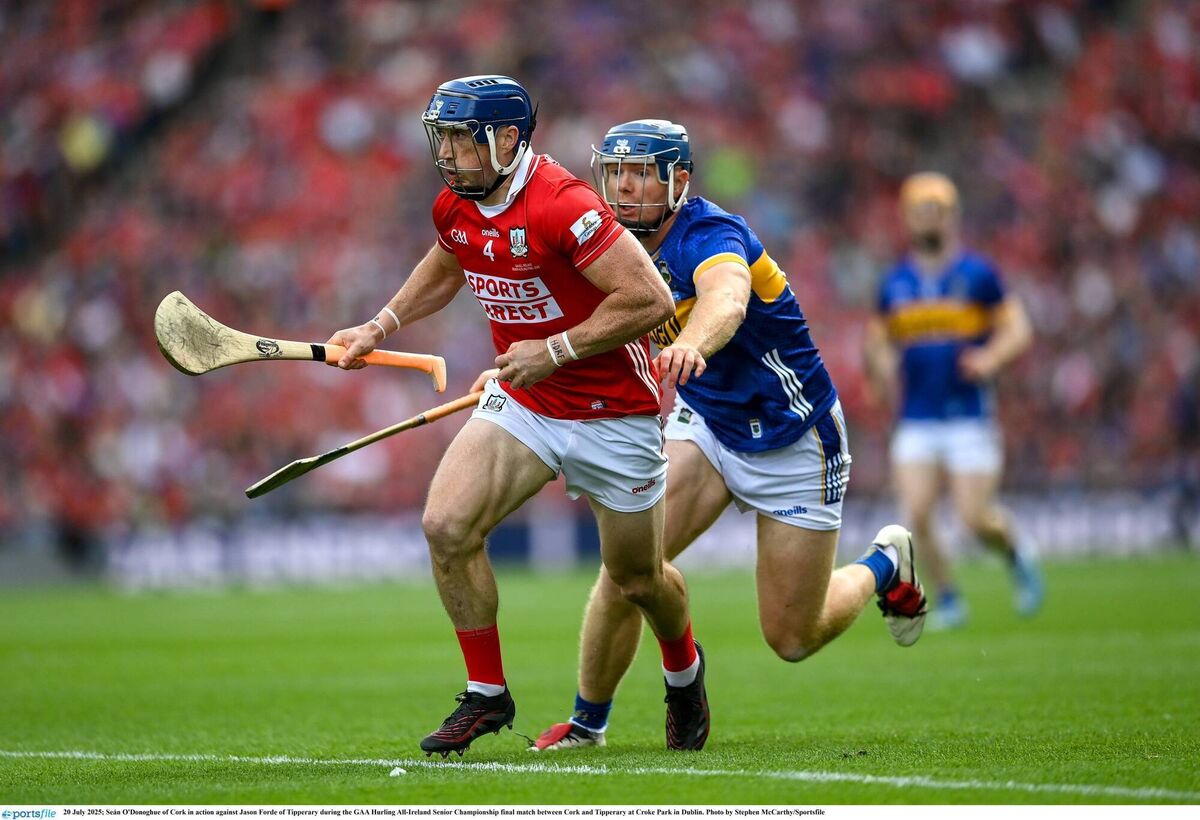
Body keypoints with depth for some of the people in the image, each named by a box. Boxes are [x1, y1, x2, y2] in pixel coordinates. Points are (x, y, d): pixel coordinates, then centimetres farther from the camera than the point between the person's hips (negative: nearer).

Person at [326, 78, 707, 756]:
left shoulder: (562, 206, -27)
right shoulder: (456, 208, -3)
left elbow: (650, 300, -28)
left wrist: (555, 351, -25)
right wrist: (382, 327, 12)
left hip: (614, 413, -6)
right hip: (521, 402, 6)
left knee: (638, 580, 9)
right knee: (447, 525, -14)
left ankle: (684, 670, 44)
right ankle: (487, 695, 1)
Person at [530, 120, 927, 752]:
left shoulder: (708, 234, -28)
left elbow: (727, 300, -51)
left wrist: (690, 344, -73)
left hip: (792, 442, -6)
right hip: (705, 424, 6)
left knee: (792, 639, 1)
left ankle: (883, 567, 32)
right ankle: (588, 722, 0)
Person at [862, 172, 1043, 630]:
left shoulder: (977, 274, -2)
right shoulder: (895, 283, 9)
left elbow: (1018, 330, -1)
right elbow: (877, 339, 20)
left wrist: (990, 358, -21)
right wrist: (881, 363, -2)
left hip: (969, 415, -3)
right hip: (916, 419, 3)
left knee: (976, 518, -9)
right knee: (915, 515, -11)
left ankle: (1016, 555, 24)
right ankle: (947, 600, 6)